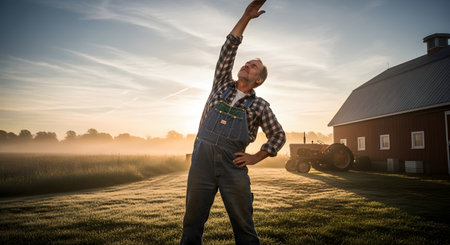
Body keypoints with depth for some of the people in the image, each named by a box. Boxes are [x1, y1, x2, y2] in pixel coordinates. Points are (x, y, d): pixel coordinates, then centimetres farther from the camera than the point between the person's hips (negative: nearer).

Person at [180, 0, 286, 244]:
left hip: (233, 166, -1)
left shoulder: (259, 106, 9)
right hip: (202, 160, 1)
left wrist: (255, 158, 5)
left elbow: (278, 137, 14)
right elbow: (228, 49, 7)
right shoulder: (222, 85, 14)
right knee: (192, 222, 5)